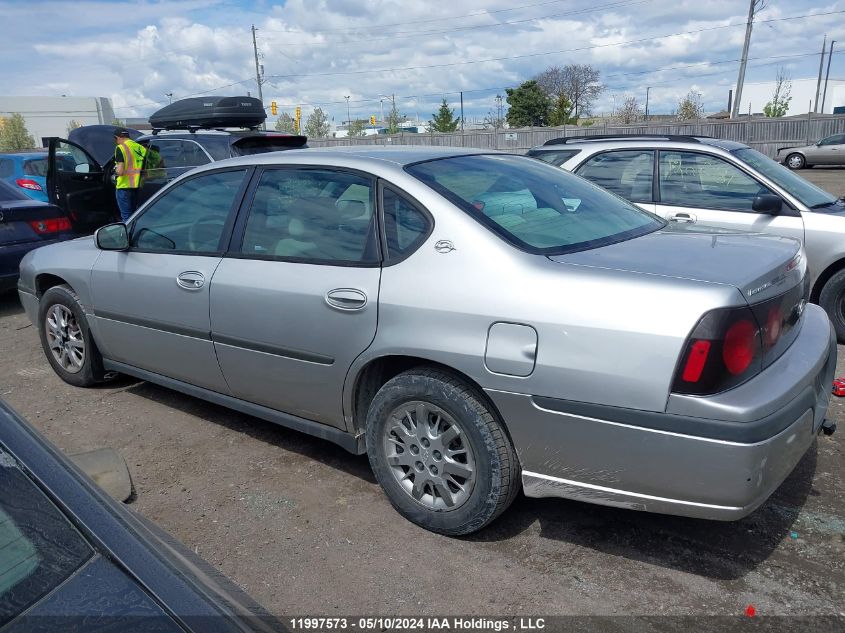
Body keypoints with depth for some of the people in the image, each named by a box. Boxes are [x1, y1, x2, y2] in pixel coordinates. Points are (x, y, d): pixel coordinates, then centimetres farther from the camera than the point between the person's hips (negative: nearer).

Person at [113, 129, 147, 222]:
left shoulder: (120, 148, -11)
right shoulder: (140, 147, 6)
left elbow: (120, 171, -19)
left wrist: (116, 171, 3)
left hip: (125, 187, -6)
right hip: (137, 186, 6)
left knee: (126, 216, 0)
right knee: (133, 214, 20)